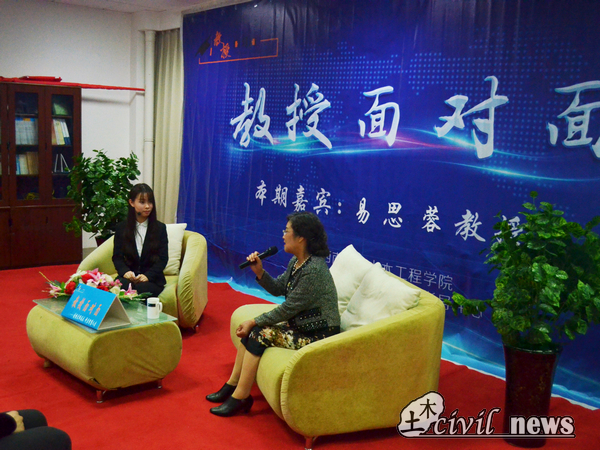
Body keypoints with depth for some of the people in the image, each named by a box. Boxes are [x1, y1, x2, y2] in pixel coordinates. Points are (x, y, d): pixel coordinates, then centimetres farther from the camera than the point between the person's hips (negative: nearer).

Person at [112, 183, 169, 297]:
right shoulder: (121, 228, 10)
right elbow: (117, 256, 6)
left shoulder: (160, 228, 5)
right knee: (120, 286, -34)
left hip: (152, 279, -1)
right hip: (128, 276, 1)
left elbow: (163, 258, 0)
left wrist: (148, 275, -17)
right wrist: (125, 272, -17)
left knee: (140, 289, -34)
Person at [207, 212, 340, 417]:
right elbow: (278, 289, 10)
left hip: (317, 334, -9)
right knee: (251, 330, 0)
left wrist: (254, 322, -14)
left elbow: (288, 308, -22)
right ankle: (233, 385, 11)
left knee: (259, 333, -16)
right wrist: (259, 272, -8)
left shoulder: (314, 271, -26)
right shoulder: (296, 261, 4)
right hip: (300, 324, 9)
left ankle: (240, 396, -5)